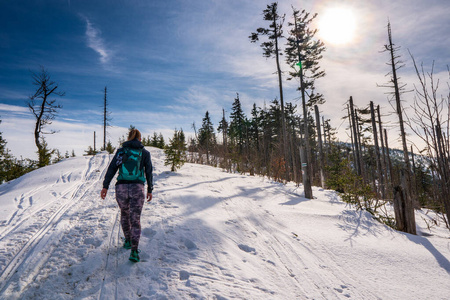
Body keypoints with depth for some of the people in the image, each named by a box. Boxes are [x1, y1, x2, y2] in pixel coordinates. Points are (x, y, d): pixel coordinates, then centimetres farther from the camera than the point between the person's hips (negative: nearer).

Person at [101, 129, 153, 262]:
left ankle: (128, 241, 37)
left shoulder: (121, 151, 9)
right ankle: (134, 251, -7)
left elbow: (111, 169, 0)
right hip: (137, 188, -2)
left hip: (121, 188, 2)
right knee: (135, 219, 3)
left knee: (124, 214, 25)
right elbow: (149, 173, 6)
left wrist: (105, 186, -2)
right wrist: (150, 190, 14)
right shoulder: (145, 153, 6)